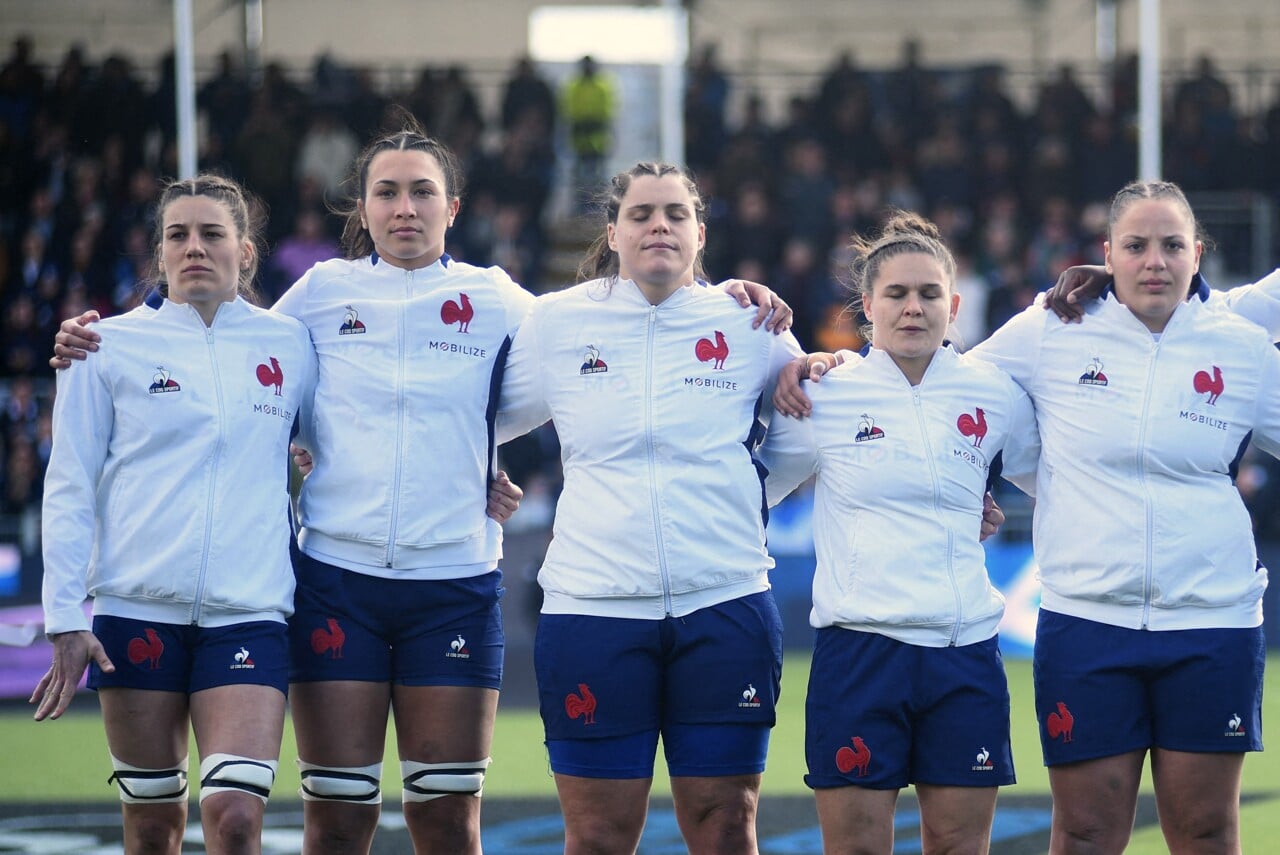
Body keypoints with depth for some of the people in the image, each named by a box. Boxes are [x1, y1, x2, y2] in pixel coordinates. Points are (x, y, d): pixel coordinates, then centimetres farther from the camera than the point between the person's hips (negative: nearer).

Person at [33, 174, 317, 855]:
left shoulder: (289, 345, 9)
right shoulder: (111, 346, 4)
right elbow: (69, 487, 4)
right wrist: (64, 619, -3)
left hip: (250, 612, 0)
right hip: (136, 611, 0)